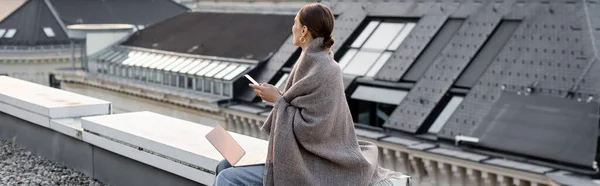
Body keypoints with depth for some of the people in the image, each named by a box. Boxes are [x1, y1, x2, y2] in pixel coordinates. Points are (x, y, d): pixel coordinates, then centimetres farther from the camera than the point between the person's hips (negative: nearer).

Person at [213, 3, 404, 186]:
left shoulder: (320, 72, -23)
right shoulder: (316, 62, 7)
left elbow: (309, 128, -23)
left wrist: (278, 100, -14)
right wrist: (279, 95, 4)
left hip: (311, 169, -10)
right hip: (302, 156, 10)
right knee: (226, 166, 11)